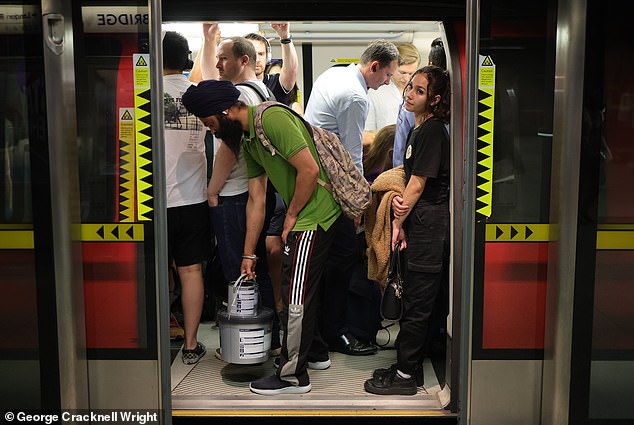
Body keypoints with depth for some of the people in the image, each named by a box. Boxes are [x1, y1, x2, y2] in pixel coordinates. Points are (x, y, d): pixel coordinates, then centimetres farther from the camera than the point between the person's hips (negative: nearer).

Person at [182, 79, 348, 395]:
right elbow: (256, 200, 13)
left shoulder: (272, 118, -18)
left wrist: (291, 215, -10)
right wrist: (249, 254, 13)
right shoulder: (247, 140, 12)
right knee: (306, 288, 21)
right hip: (315, 216, 10)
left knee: (296, 296, -2)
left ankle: (293, 375, 12)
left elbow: (310, 170, -23)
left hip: (315, 215, -10)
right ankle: (313, 352, 39)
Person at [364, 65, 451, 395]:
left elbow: (418, 184, -15)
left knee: (417, 303, -2)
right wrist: (398, 199, -4)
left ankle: (405, 376, 8)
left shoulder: (432, 131, -14)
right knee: (415, 301, 15)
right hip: (420, 223, 10)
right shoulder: (420, 129, 16)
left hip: (429, 223, -10)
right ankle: (408, 367, 26)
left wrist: (398, 222, -7)